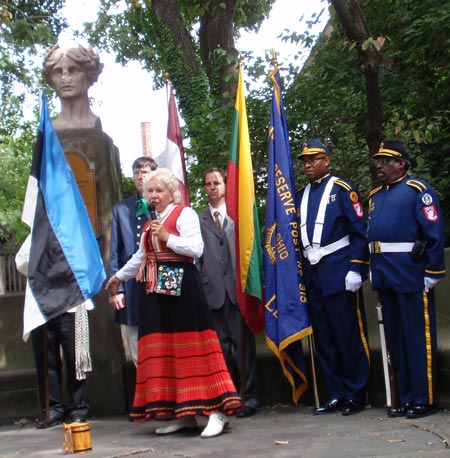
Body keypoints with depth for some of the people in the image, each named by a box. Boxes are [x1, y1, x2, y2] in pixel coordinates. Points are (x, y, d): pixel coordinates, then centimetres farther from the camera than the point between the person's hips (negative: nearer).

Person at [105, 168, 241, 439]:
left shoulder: (184, 214, -1)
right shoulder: (149, 225, 20)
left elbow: (197, 248, -14)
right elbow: (141, 257, 34)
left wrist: (168, 238, -13)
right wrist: (119, 276, 43)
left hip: (182, 288, -8)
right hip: (155, 292, 8)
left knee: (192, 348, -11)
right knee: (163, 350, 5)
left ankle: (217, 412, -8)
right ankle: (184, 415, 10)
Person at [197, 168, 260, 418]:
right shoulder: (200, 220, 11)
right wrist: (199, 287, 0)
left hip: (237, 288, -2)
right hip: (213, 291, 2)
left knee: (244, 344, 1)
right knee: (220, 348, 7)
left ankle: (250, 397, 9)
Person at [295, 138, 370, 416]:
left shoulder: (342, 189, -2)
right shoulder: (300, 196, 15)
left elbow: (360, 232, -7)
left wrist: (356, 269, -14)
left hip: (339, 273, -6)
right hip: (312, 274, 6)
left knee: (349, 336, 0)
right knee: (323, 338, 9)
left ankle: (356, 396, 10)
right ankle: (336, 396, 18)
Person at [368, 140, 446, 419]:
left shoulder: (418, 190, -5)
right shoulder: (375, 196, 16)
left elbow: (435, 235, -10)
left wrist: (432, 273, -12)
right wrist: (374, 272, 13)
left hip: (411, 277, -7)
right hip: (385, 279, 7)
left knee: (419, 340, 0)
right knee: (396, 341, 12)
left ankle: (425, 400, 8)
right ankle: (407, 398, 21)